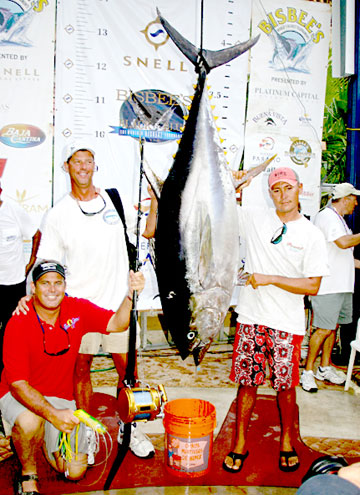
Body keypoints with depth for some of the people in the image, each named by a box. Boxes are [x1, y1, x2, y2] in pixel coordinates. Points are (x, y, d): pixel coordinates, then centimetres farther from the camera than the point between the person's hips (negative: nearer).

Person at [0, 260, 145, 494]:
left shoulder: (78, 309, -9)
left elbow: (117, 324, -15)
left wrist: (131, 294, -34)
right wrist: (52, 414, -36)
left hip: (61, 398, 3)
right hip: (21, 396, -3)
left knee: (75, 471, -3)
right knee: (30, 421, -38)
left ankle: (44, 438, 28)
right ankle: (28, 476, -5)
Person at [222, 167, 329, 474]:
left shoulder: (312, 235, -1)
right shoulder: (255, 219, 4)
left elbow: (313, 286, -7)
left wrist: (270, 279, -13)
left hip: (287, 324, -1)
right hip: (251, 318, 1)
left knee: (285, 386, 10)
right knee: (247, 382, 9)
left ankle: (287, 443, 32)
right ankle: (239, 445, 25)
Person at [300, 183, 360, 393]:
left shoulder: (338, 218, 21)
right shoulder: (326, 216, -10)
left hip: (342, 284, 10)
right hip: (328, 284, -10)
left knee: (333, 327, 13)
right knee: (324, 329, -9)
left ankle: (325, 368, 24)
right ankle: (308, 371, 2)